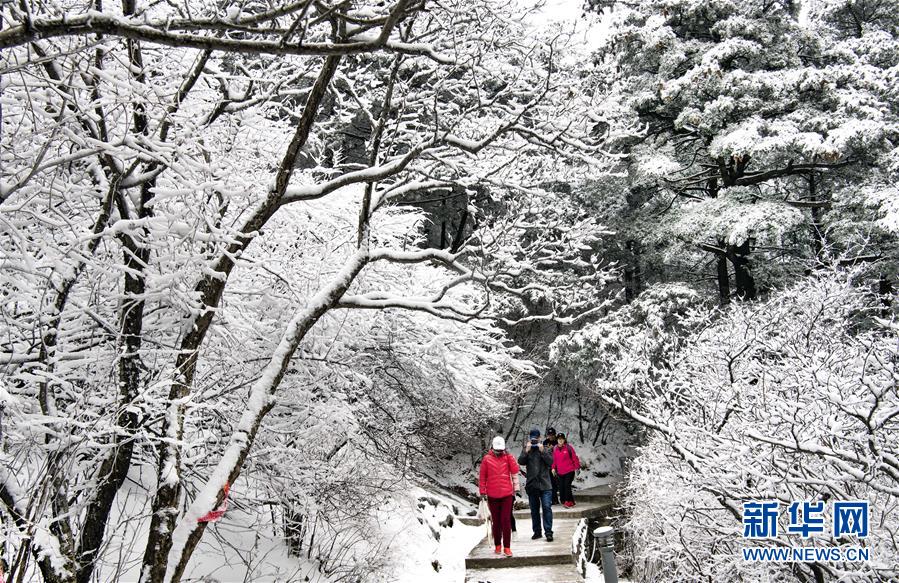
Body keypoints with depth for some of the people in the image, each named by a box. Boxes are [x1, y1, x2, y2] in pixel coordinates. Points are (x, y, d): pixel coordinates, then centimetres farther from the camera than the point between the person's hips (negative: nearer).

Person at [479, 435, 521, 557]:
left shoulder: (508, 457, 3)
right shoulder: (487, 459, 0)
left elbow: (515, 471, -7)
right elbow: (483, 477, 3)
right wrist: (483, 492, 3)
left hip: (507, 494, 0)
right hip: (492, 495, 0)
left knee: (506, 521, -2)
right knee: (496, 521, 10)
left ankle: (507, 547, 2)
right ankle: (497, 545, 22)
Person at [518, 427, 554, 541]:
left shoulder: (546, 449, 5)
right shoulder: (526, 449, 8)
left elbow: (550, 462, -9)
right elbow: (521, 461, -7)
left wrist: (542, 451, -15)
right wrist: (526, 451, -16)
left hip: (545, 485, -2)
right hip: (531, 484, 2)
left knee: (547, 507, -10)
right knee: (534, 510, 10)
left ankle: (548, 532, -7)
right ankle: (537, 531, 20)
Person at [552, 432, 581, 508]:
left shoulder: (568, 447, -5)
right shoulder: (555, 449, 8)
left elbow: (574, 457, -4)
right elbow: (554, 459, 15)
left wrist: (577, 467, -6)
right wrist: (553, 468, 6)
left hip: (569, 471, -5)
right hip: (560, 472, 5)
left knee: (567, 486, -11)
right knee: (561, 487, 4)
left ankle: (568, 501, -7)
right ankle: (564, 501, 12)